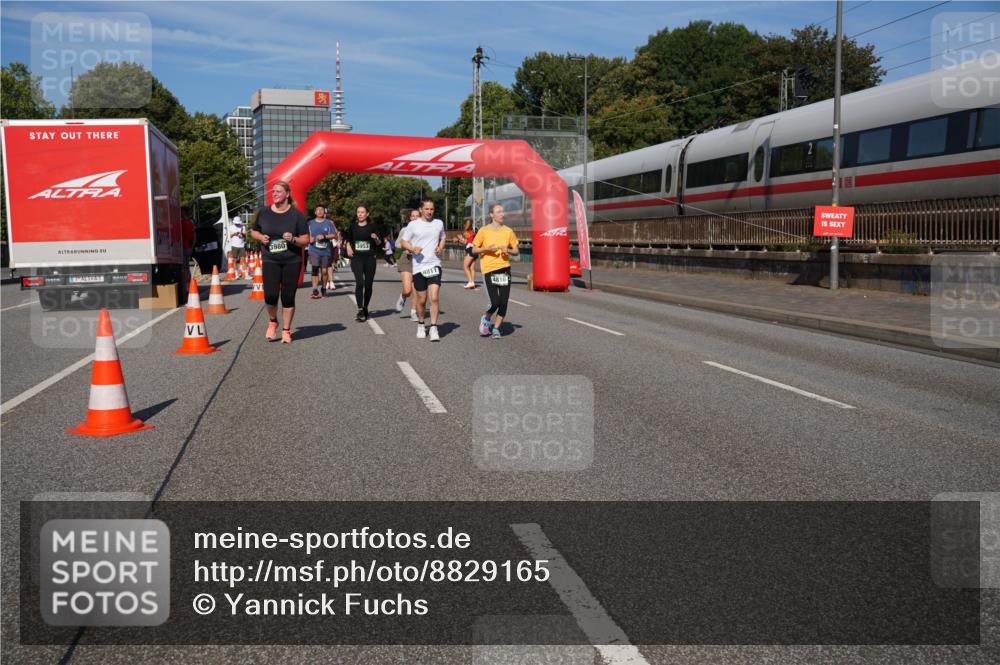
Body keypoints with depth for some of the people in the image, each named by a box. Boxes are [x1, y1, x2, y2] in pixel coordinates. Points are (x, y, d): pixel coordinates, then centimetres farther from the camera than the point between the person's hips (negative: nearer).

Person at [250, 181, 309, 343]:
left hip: (292, 261, -1)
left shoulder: (296, 214, -2)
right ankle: (272, 322, 20)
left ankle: (286, 330, 19)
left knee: (288, 296, 4)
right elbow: (253, 231, 18)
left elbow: (306, 239, -1)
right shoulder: (263, 212, 5)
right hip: (270, 261, 1)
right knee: (270, 295, -10)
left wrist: (293, 239, -20)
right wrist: (260, 237, -4)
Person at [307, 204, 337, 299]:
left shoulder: (329, 223, 6)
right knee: (314, 269, -13)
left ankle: (324, 288, 22)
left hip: (326, 251, 0)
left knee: (324, 271, 3)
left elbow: (334, 235, 1)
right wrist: (309, 239, -5)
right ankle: (315, 290, -16)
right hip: (314, 251, 0)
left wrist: (324, 236, -14)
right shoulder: (310, 223, 11)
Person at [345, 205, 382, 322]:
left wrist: (376, 238, -12)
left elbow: (379, 243, 9)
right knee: (359, 282, -17)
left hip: (370, 258, 1)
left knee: (368, 284, 6)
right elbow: (348, 240, 21)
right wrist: (348, 247, 1)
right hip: (356, 258, 0)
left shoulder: (371, 227, 4)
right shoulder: (353, 227, 8)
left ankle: (365, 308, 24)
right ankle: (360, 310, -19)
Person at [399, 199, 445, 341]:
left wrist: (440, 248, 4)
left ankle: (434, 328, -6)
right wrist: (413, 249, -15)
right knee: (421, 299, 7)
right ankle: (420, 325, 30)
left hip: (434, 264, 1)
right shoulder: (413, 225, 1)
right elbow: (404, 242, 5)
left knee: (434, 297, -13)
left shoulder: (439, 223, 9)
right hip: (418, 266, -1)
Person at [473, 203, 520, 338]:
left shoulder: (508, 231, 7)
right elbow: (474, 250, 3)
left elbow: (516, 251, 14)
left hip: (504, 268, 3)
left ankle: (496, 328, 15)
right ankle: (486, 319, 21)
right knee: (495, 302, -10)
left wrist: (508, 250, -7)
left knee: (504, 301, -2)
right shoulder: (483, 231, -1)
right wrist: (487, 248, -13)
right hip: (489, 269, -3)